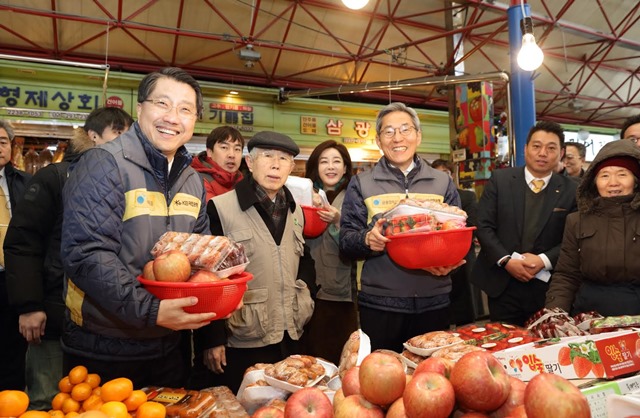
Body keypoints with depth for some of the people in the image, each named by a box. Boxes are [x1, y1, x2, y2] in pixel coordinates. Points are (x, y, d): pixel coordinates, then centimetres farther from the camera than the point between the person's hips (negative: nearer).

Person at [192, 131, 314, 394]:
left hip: (289, 340, 6)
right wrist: (211, 338, -12)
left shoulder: (295, 211, 8)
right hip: (239, 344, -5)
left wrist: (303, 305, 9)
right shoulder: (220, 208, -11)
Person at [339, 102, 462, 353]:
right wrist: (367, 240, -20)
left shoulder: (442, 182, 9)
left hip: (434, 302, 2)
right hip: (380, 304, -2)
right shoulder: (362, 184, 3)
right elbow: (345, 241, 1)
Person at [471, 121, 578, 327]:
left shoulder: (571, 190, 1)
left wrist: (544, 260, -17)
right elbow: (483, 226, -4)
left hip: (548, 289, 1)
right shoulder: (500, 179, 0)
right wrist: (506, 261, -14)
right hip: (502, 285, 0)